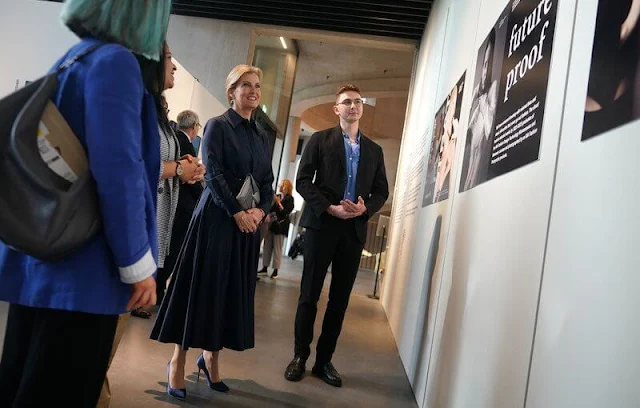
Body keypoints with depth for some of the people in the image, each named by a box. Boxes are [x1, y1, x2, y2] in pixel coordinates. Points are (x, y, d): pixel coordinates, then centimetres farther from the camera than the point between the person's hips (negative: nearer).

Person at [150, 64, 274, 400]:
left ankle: (210, 357, 24)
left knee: (233, 291, 9)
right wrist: (237, 212, -17)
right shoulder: (218, 126, -2)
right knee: (200, 286, 0)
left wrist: (260, 211, -6)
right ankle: (178, 360, 14)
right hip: (216, 218, -5)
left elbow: (267, 182, 11)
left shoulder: (261, 136, 14)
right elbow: (213, 174, -11)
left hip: (249, 221, 6)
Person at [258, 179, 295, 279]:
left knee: (277, 248, -3)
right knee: (267, 246, 7)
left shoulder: (289, 198, -4)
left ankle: (275, 271, 2)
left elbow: (285, 212, -12)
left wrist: (278, 202, -15)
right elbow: (270, 209, 12)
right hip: (271, 223, 6)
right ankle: (265, 268, 14)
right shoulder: (277, 196, 11)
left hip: (280, 225, -6)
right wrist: (268, 216, -6)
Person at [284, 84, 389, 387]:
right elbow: (303, 181, -2)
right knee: (309, 294, 2)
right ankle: (300, 357, 15)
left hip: (354, 229, 3)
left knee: (340, 299, 6)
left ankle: (324, 361, 17)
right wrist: (330, 208, -15)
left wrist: (365, 208, -9)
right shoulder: (320, 140, 5)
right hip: (322, 224, -3)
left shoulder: (374, 150, 15)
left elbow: (381, 191, 13)